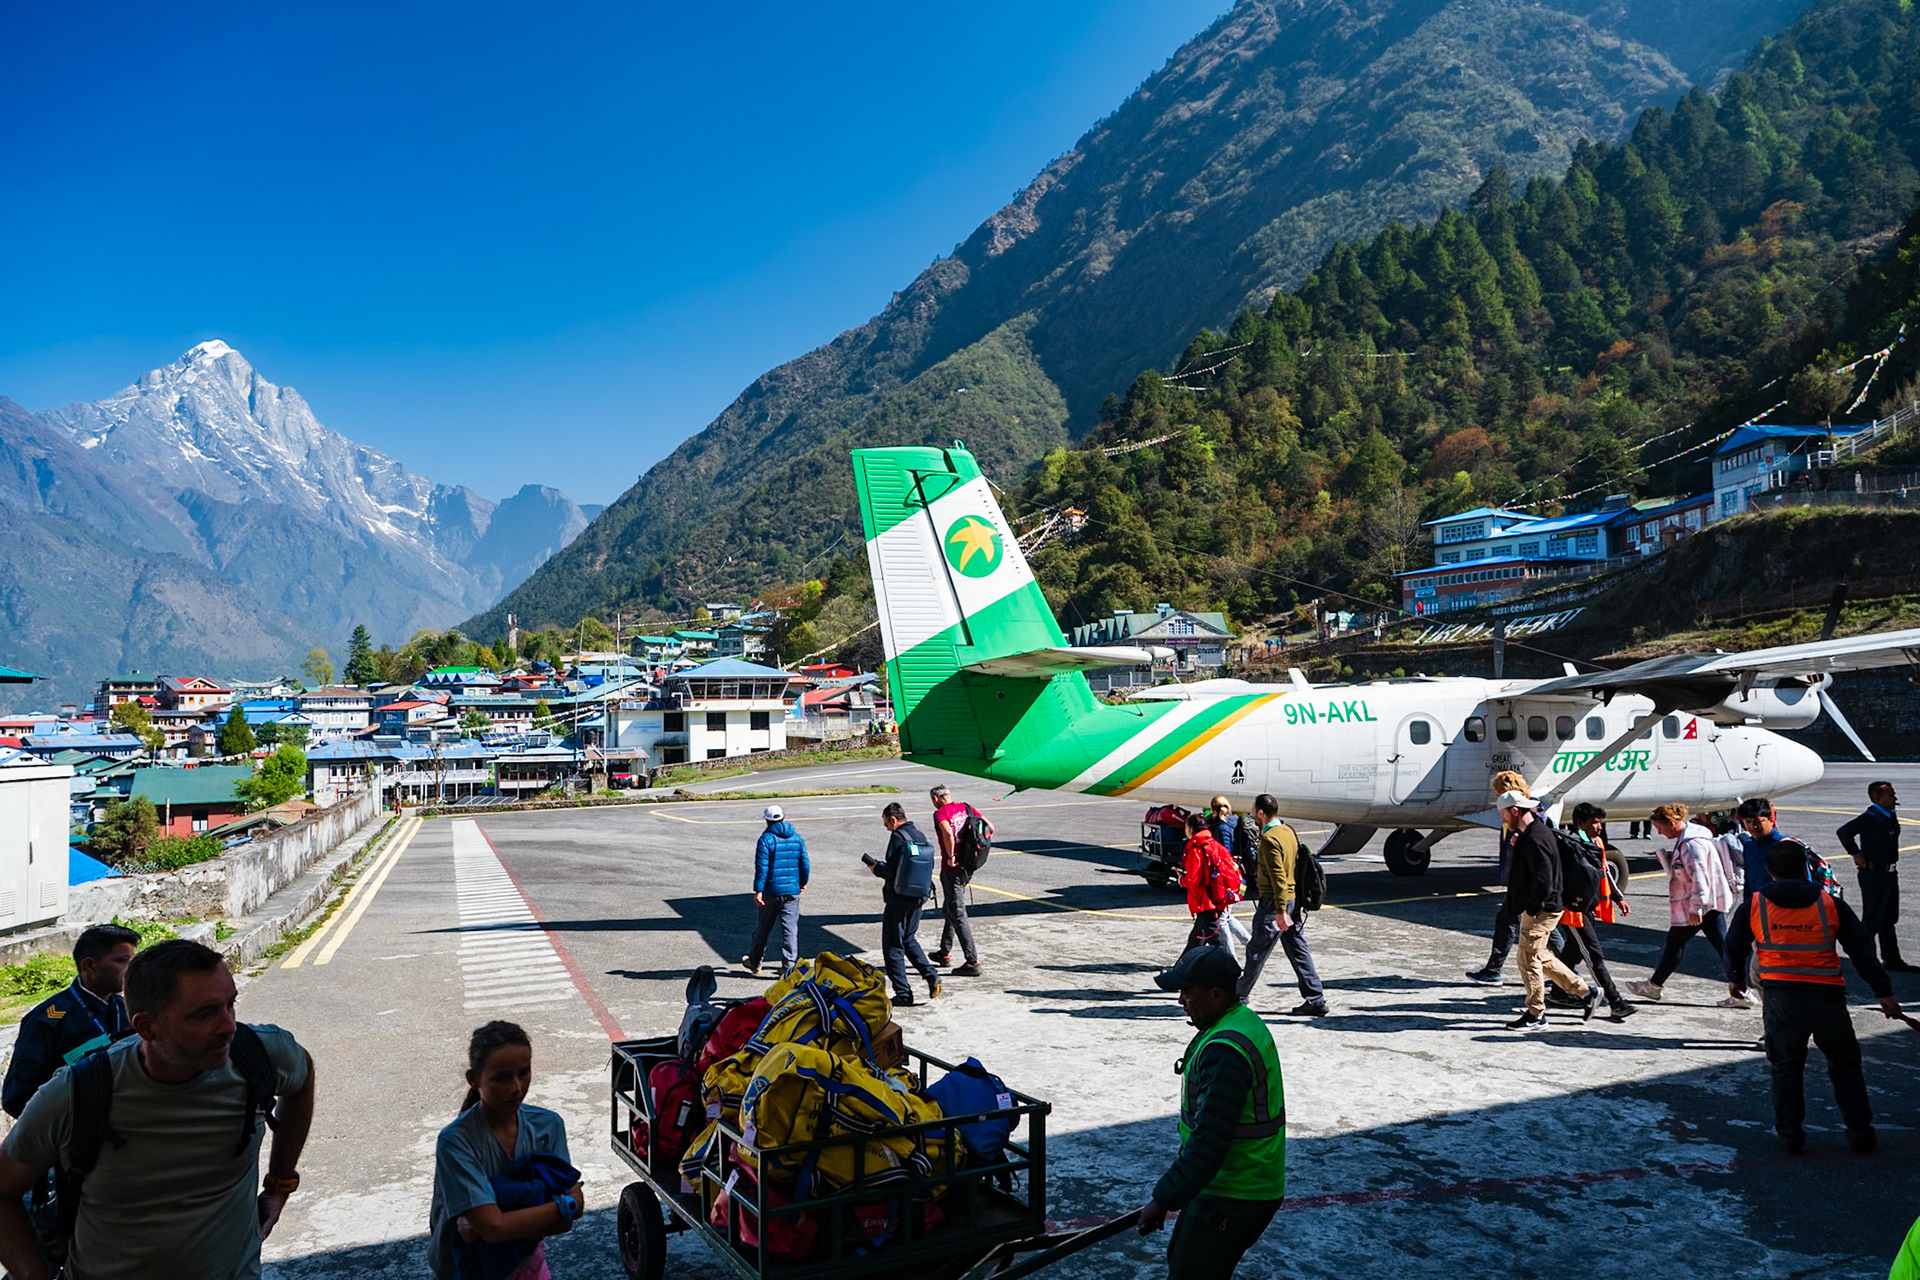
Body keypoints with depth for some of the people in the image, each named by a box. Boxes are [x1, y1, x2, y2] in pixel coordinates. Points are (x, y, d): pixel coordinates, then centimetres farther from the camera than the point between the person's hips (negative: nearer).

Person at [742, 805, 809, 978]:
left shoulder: (766, 839, -8)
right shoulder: (797, 838, 6)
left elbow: (762, 867, -13)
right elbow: (804, 864, 10)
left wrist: (758, 890, -12)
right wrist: (802, 882, 25)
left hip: (771, 891, -3)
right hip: (792, 890, 3)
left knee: (764, 927, 11)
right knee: (790, 928, 2)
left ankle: (754, 961, 27)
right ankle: (789, 965, -3)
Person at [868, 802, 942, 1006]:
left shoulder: (898, 837, -15)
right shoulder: (920, 836, 8)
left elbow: (891, 871, -21)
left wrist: (877, 868, 1)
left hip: (898, 899, -8)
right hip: (918, 898, 8)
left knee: (893, 947, 3)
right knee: (909, 939, 23)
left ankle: (903, 994, 3)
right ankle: (931, 975, 7)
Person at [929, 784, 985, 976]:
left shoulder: (940, 813, -11)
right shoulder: (965, 807, 8)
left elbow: (948, 833, -31)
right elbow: (989, 827, 5)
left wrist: (950, 856, -19)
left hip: (952, 869, -8)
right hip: (967, 866, 8)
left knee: (958, 915, -3)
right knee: (949, 909, 23)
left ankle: (972, 962, -4)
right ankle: (944, 954, 36)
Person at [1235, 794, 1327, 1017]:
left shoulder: (1270, 839, -18)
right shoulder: (1288, 831, 10)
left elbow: (1278, 878, -22)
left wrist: (1280, 912, -23)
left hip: (1275, 901, -9)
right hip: (1294, 899, 9)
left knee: (1256, 950, 4)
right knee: (1298, 950, 10)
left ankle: (1239, 996, 15)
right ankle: (1315, 1000, 8)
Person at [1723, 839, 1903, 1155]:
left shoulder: (1753, 906, 1)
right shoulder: (1830, 904, 0)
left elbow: (1734, 947, 12)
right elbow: (1862, 949, 0)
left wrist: (1735, 978, 30)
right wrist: (1883, 991, 4)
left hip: (1779, 997, 0)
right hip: (1826, 997, 0)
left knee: (1786, 1067, 11)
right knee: (1845, 1064, 17)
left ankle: (1790, 1136, 14)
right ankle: (1861, 1134, 22)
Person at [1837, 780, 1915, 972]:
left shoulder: (1890, 816, 10)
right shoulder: (1870, 818, -19)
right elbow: (1844, 832, -31)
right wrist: (1856, 854, -23)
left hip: (1889, 874, 10)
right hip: (1874, 875, -10)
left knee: (1889, 919, 16)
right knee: (1872, 920, -4)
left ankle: (1892, 960, 25)